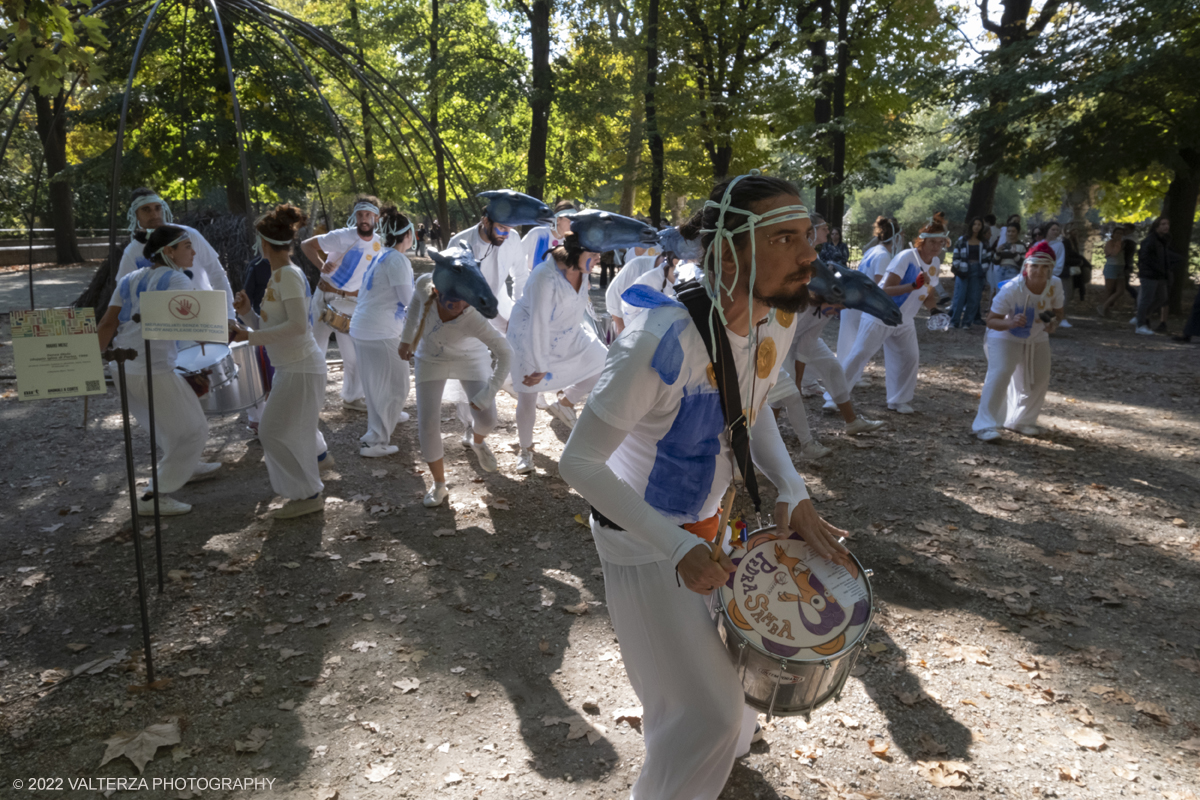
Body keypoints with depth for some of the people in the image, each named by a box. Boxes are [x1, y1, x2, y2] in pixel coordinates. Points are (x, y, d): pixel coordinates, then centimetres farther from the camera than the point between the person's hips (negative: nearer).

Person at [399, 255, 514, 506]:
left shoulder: (474, 318, -40)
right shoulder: (425, 283, -31)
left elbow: (505, 353, -32)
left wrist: (488, 394, -32)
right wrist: (406, 338, 4)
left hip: (470, 357, -2)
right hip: (431, 358, 2)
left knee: (487, 418, -10)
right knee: (427, 423, -3)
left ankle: (476, 438, 31)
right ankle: (439, 485, 18)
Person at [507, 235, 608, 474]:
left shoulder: (580, 268, -12)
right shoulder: (545, 278, -35)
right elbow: (538, 325, -31)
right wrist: (540, 367, -25)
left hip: (568, 334, 7)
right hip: (530, 336, -7)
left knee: (605, 365, 0)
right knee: (528, 397, 1)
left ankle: (564, 403, 18)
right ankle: (526, 450, 25)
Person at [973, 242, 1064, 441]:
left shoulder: (1055, 285, -17)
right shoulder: (1012, 289, -30)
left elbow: (1058, 312, -1)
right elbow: (991, 320, -27)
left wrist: (1054, 322, -25)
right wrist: (1010, 322, -47)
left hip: (1037, 339, 6)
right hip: (1005, 337, -6)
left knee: (1039, 382, 13)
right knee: (999, 376, -25)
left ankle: (1022, 421, 34)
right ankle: (986, 425, -20)